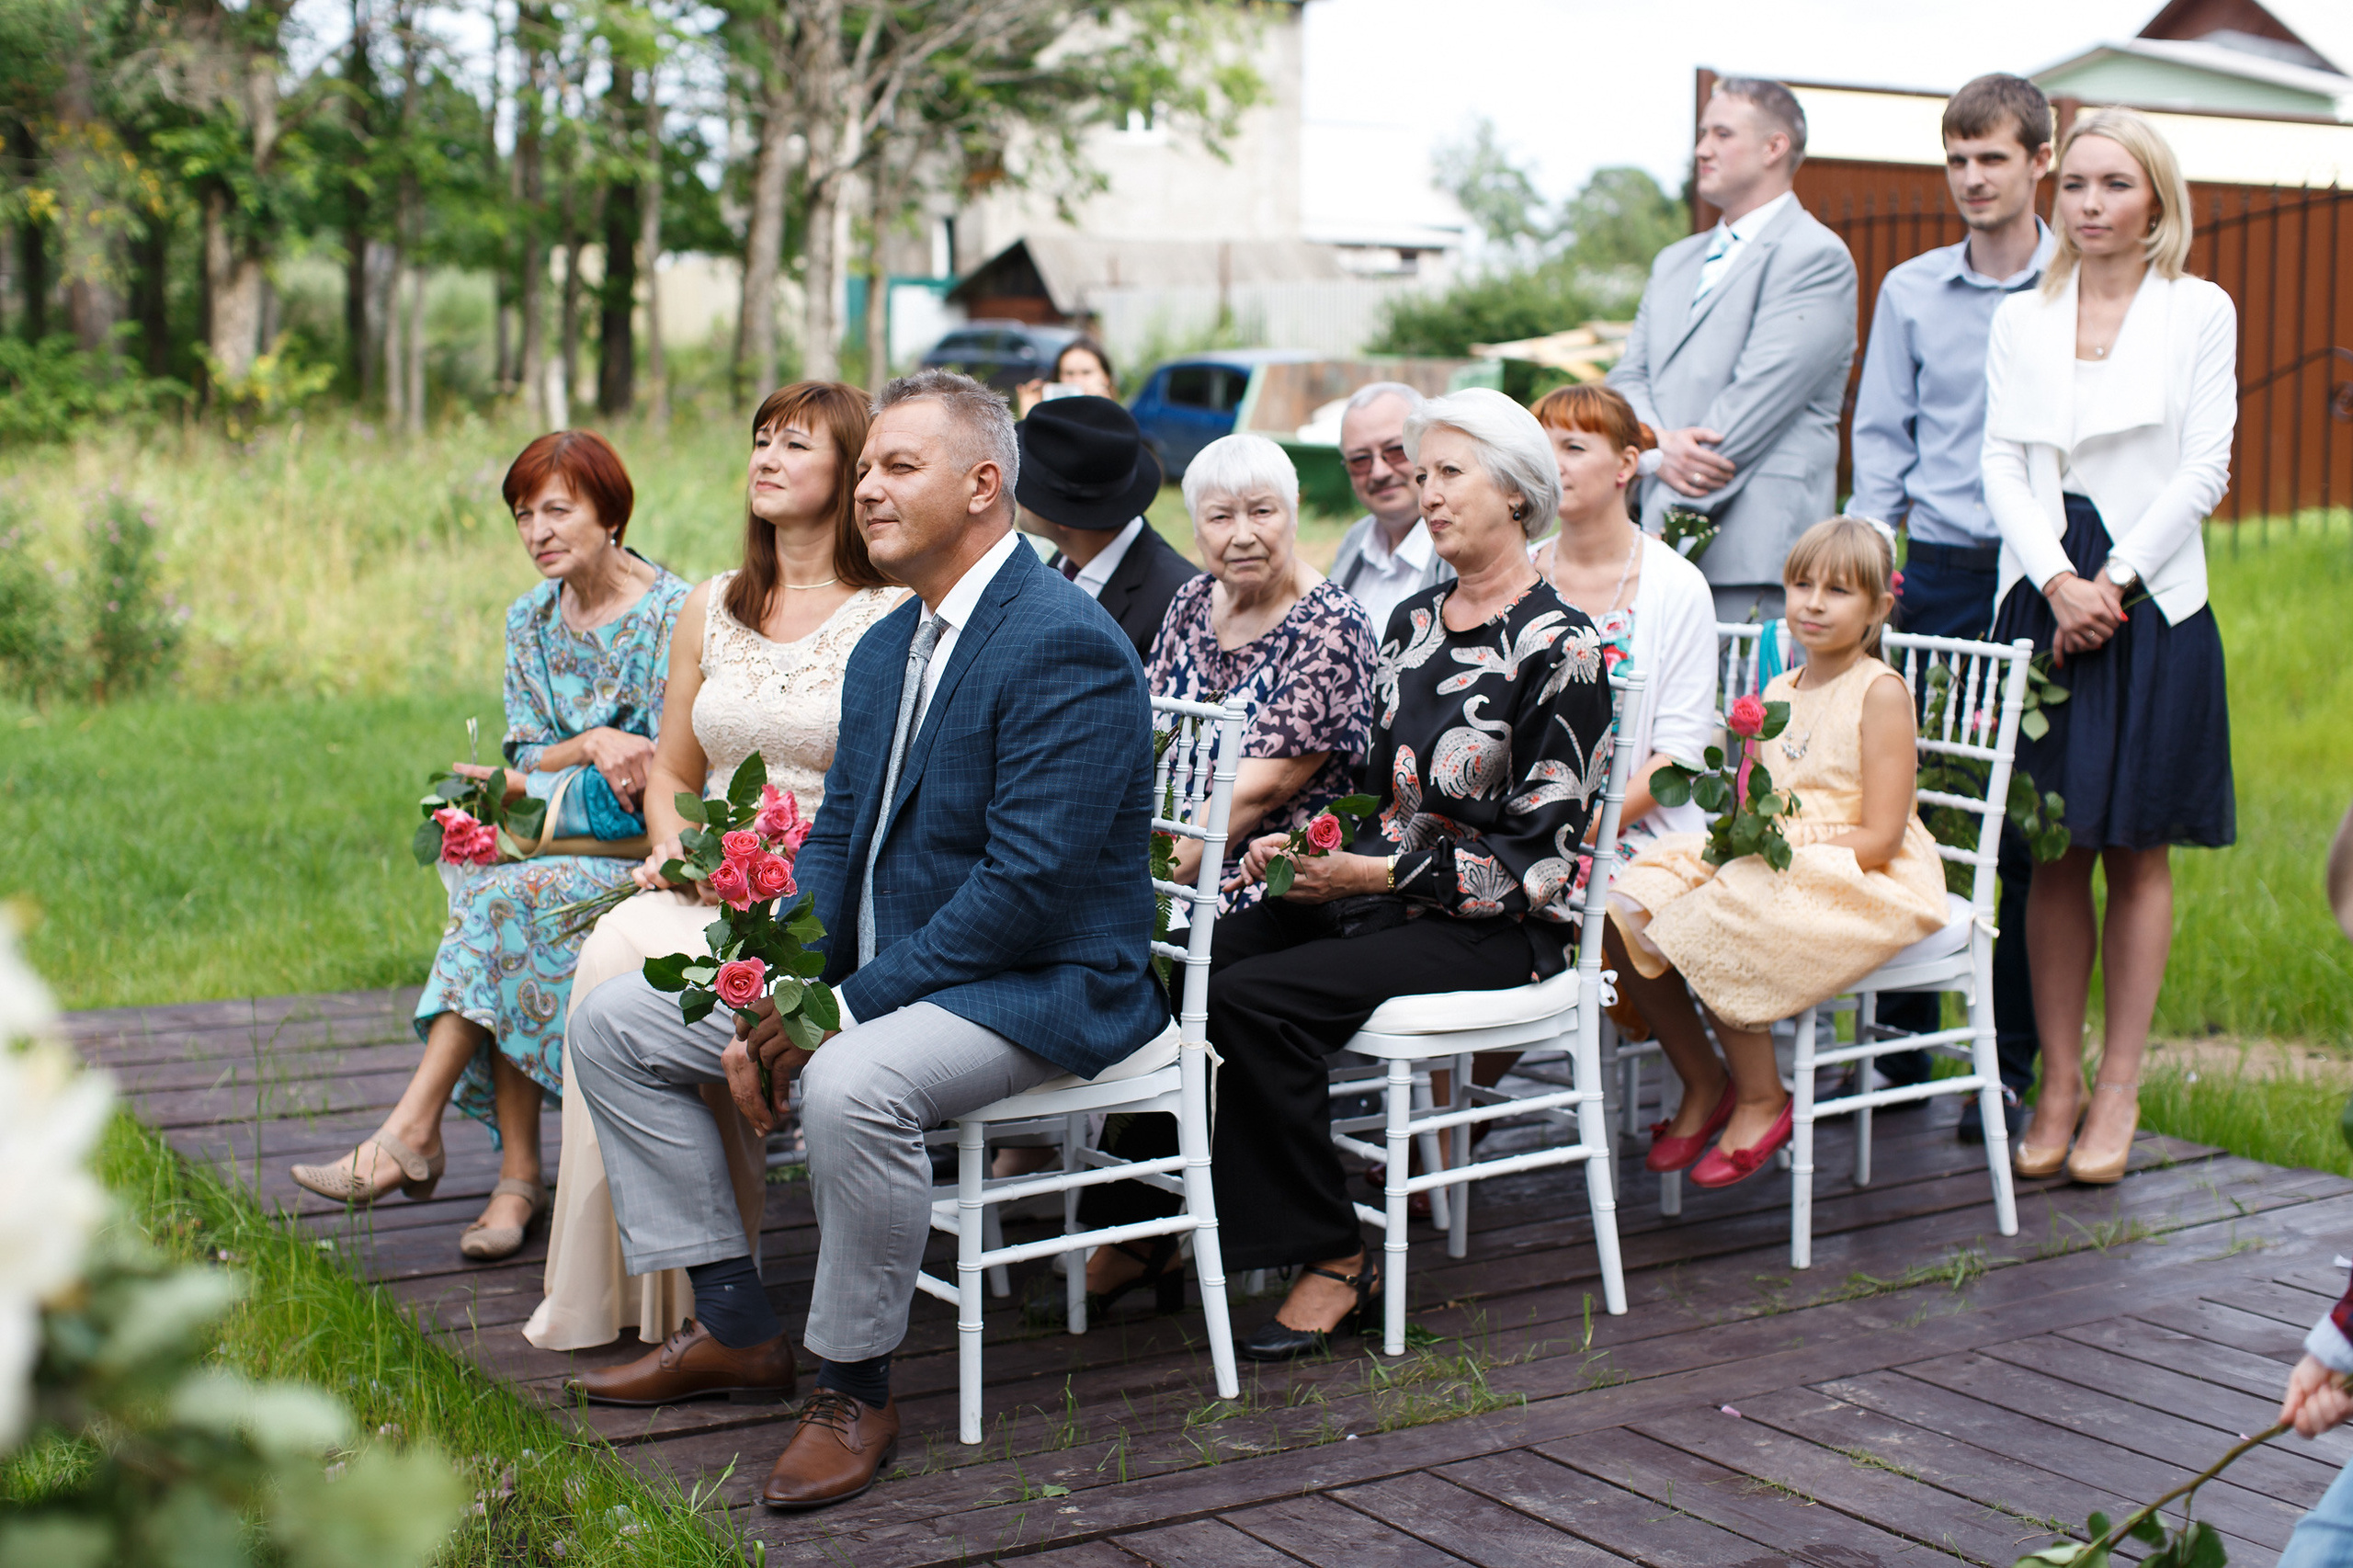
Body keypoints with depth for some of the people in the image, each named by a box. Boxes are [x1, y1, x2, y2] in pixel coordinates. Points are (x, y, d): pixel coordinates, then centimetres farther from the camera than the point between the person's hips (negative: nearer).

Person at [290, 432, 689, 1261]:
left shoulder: (672, 615, -9)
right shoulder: (530, 619, 11)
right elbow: (527, 759, 6)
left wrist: (539, 783, -15)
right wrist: (593, 744, -16)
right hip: (562, 847, 5)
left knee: (509, 893, -30)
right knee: (501, 898, -28)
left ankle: (412, 1132, -26)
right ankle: (518, 1177, -28)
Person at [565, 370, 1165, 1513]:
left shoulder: (1065, 646, -18)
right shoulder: (885, 649, 13)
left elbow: (1028, 882, -24)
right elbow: (834, 839, 12)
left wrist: (847, 1005, -22)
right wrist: (773, 1000, -5)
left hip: (1034, 985, -9)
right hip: (879, 971, 10)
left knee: (852, 1085, -39)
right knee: (612, 1019, 4)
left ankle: (853, 1388, -15)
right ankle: (733, 1325, 9)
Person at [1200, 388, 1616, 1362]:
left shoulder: (1560, 648, -10)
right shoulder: (1413, 621, 13)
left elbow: (1534, 858, -14)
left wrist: (1376, 875, -18)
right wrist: (1302, 846, -1)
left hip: (1495, 928, -7)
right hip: (1375, 892, 7)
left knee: (1252, 998, -28)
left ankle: (1334, 1261, -15)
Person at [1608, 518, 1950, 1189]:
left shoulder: (1881, 692, -7)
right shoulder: (1779, 690, 15)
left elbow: (1879, 837, -14)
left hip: (1858, 878, -7)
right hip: (1770, 868, 7)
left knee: (1710, 929, -31)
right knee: (1626, 914, -13)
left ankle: (1762, 1100, -9)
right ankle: (1702, 1083, 4)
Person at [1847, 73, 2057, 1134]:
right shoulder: (1910, 291, 10)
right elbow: (1882, 435, 13)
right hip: (1937, 571, 2)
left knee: (2027, 828, 0)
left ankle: (2012, 1064, 8)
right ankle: (1902, 1042, 15)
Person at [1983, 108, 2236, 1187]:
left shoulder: (2199, 312, 4)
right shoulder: (2020, 319, 12)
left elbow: (2204, 469, -2)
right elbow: (2003, 464, 5)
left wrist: (2112, 581, -10)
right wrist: (2058, 581, -10)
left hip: (2151, 600, -2)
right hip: (2041, 597, 2)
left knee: (2135, 852, 1)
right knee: (2054, 853, 3)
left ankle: (2118, 1092, 8)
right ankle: (2057, 1082, 10)